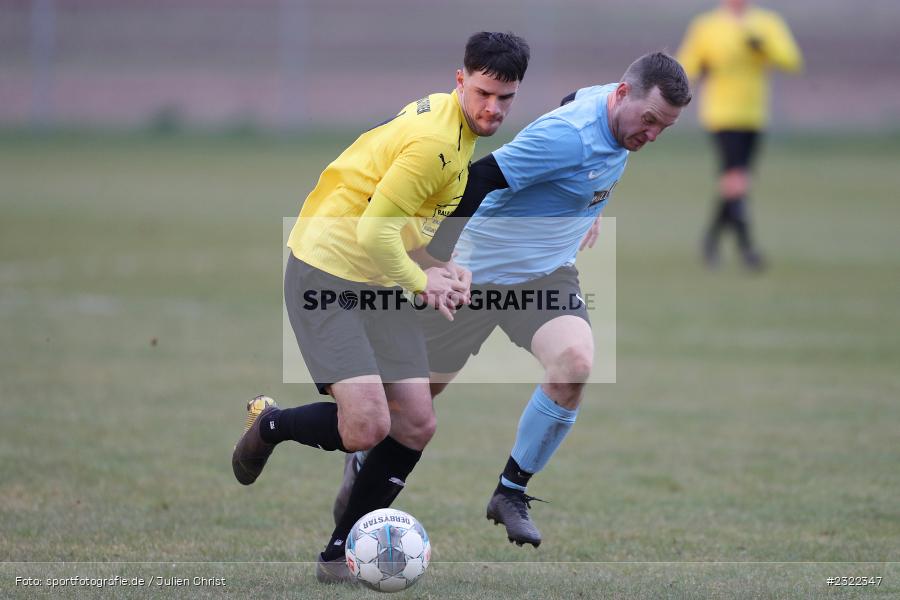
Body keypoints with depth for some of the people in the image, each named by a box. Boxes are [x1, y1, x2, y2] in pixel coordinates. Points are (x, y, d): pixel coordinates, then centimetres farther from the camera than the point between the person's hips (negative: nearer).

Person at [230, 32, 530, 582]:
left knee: (416, 425, 2)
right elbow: (374, 232, -24)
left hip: (380, 281, 10)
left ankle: (340, 554, 15)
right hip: (328, 270, -10)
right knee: (367, 427, -20)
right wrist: (422, 281, -9)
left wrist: (442, 266, 6)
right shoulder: (435, 140, -24)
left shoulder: (458, 128, 8)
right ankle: (269, 424, 12)